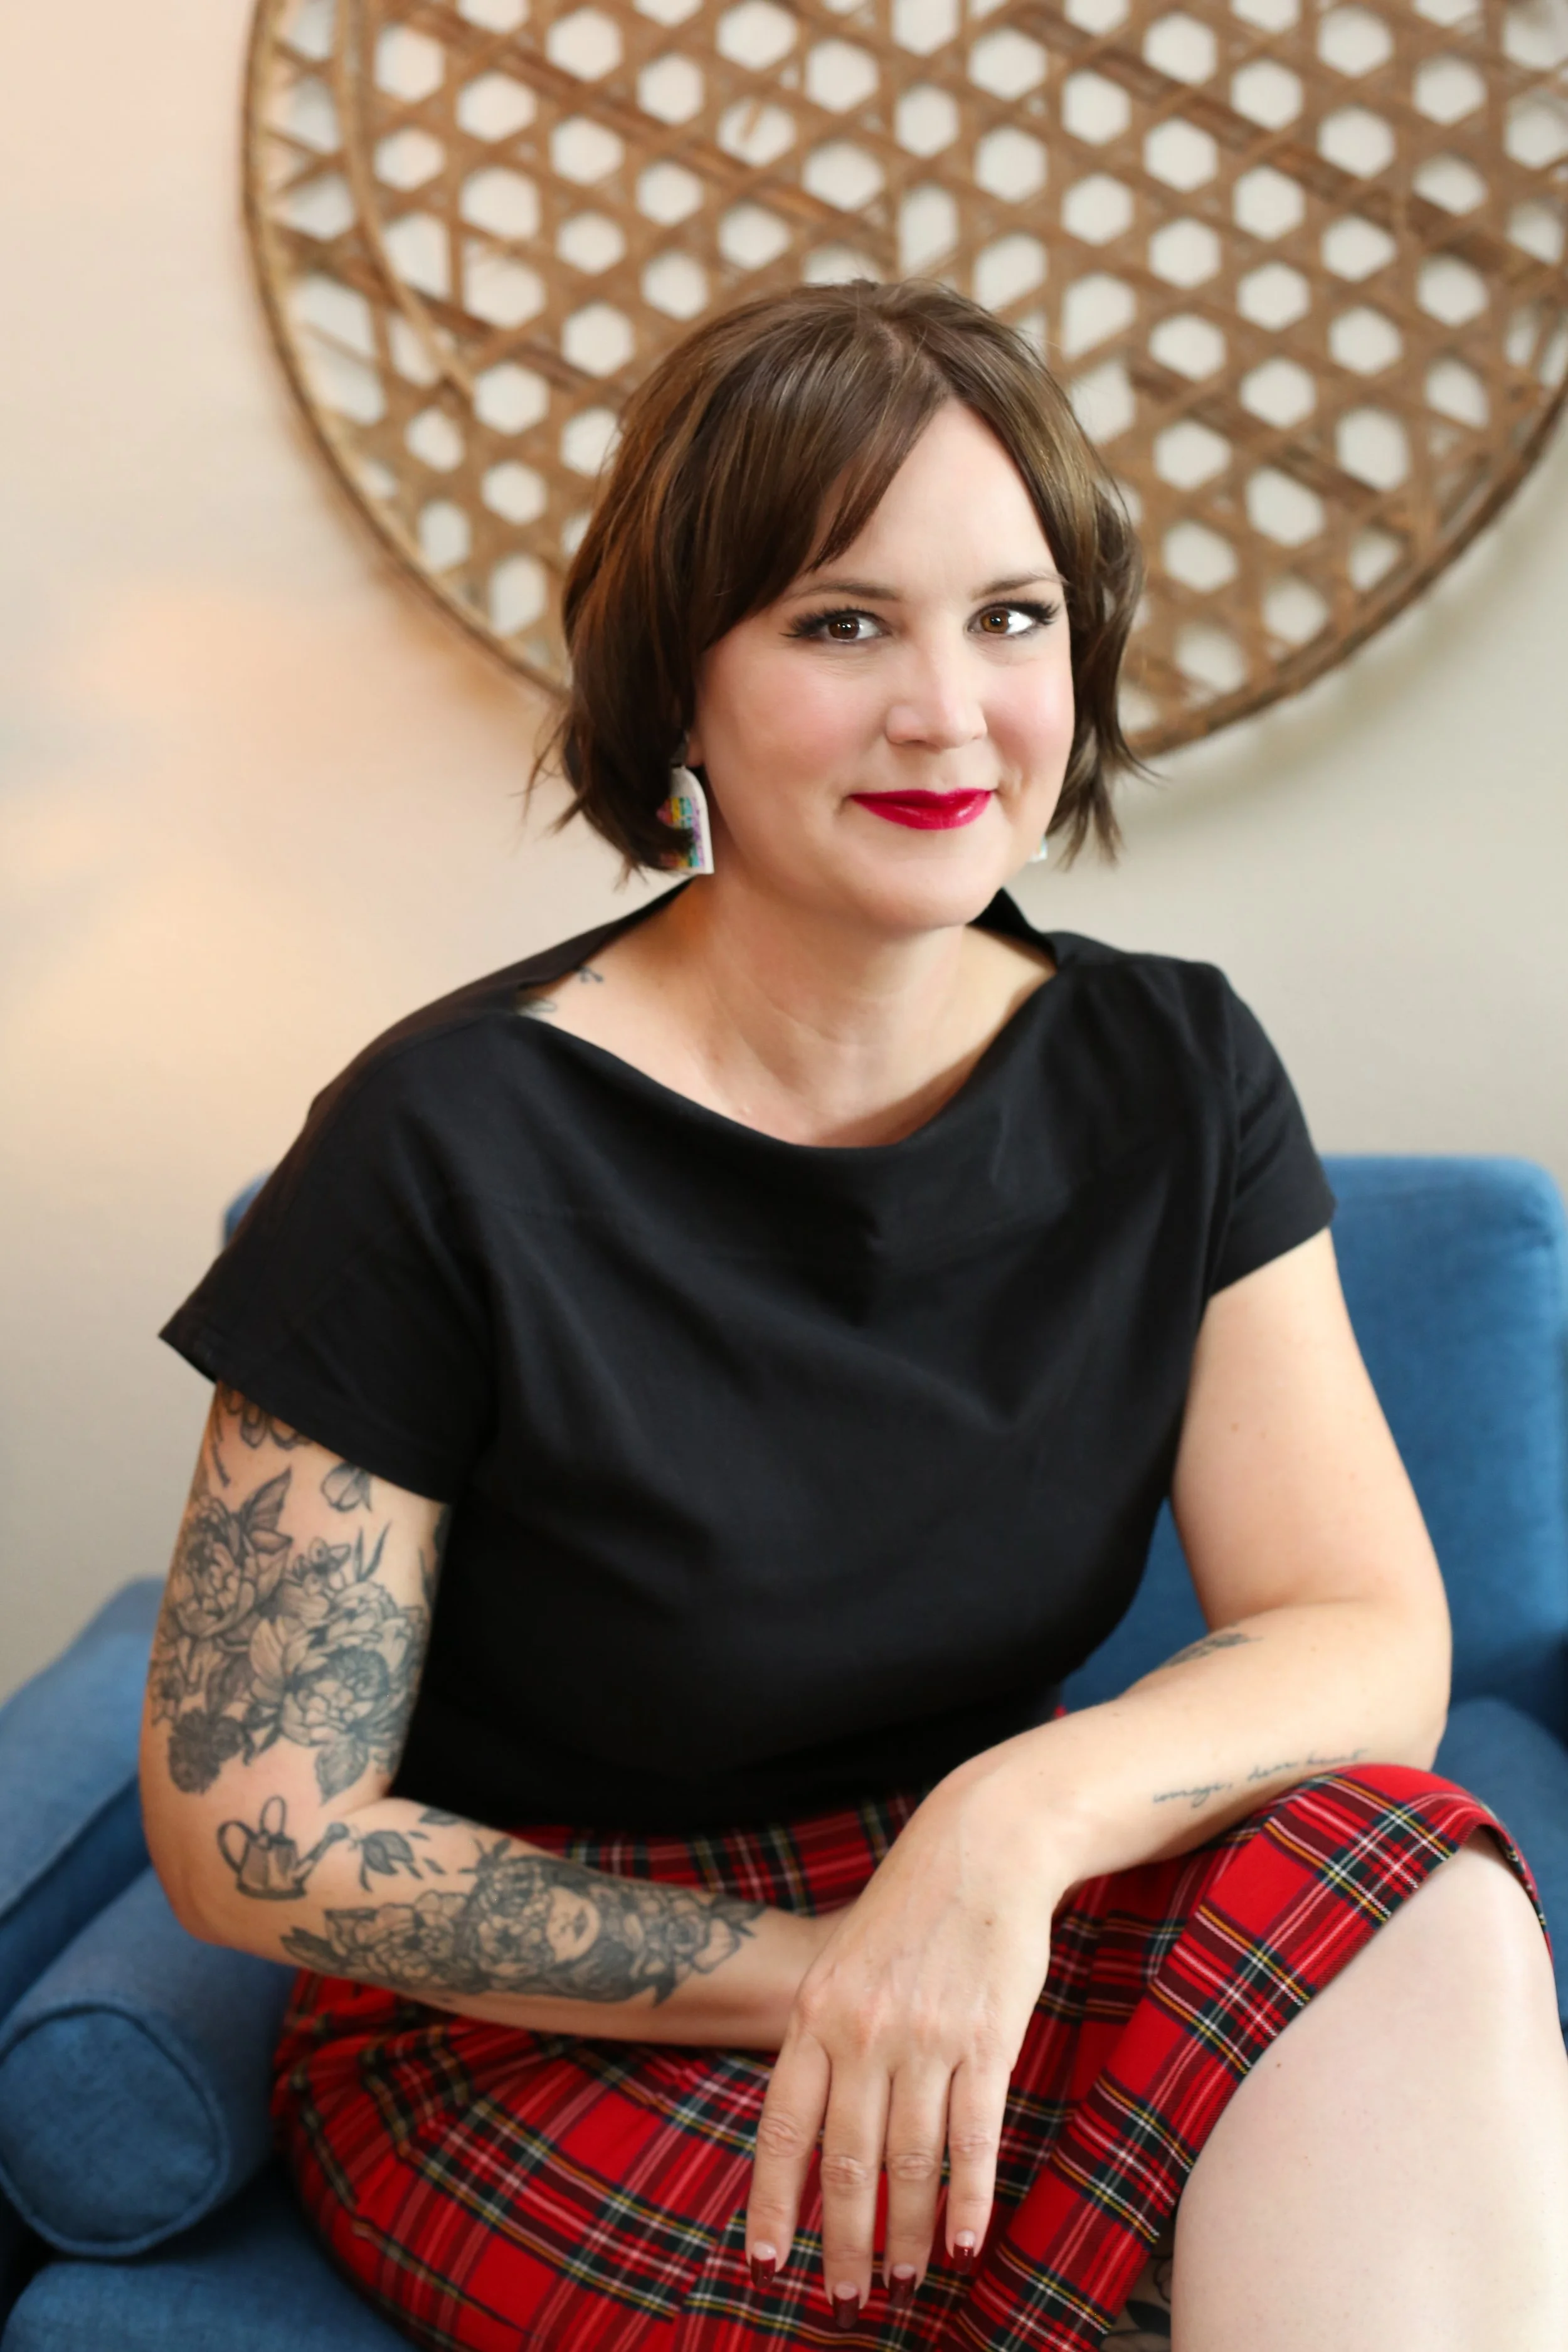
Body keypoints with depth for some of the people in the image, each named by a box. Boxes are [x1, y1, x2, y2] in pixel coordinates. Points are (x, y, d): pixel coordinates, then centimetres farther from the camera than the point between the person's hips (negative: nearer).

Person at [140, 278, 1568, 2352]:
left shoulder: (1171, 1079, -3)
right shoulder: (453, 1150, -17)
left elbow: (1375, 1637, -10)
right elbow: (250, 1832, -13)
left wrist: (1019, 1823, -29)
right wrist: (823, 1969, -18)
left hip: (982, 1919, 5)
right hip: (531, 2029, -4)